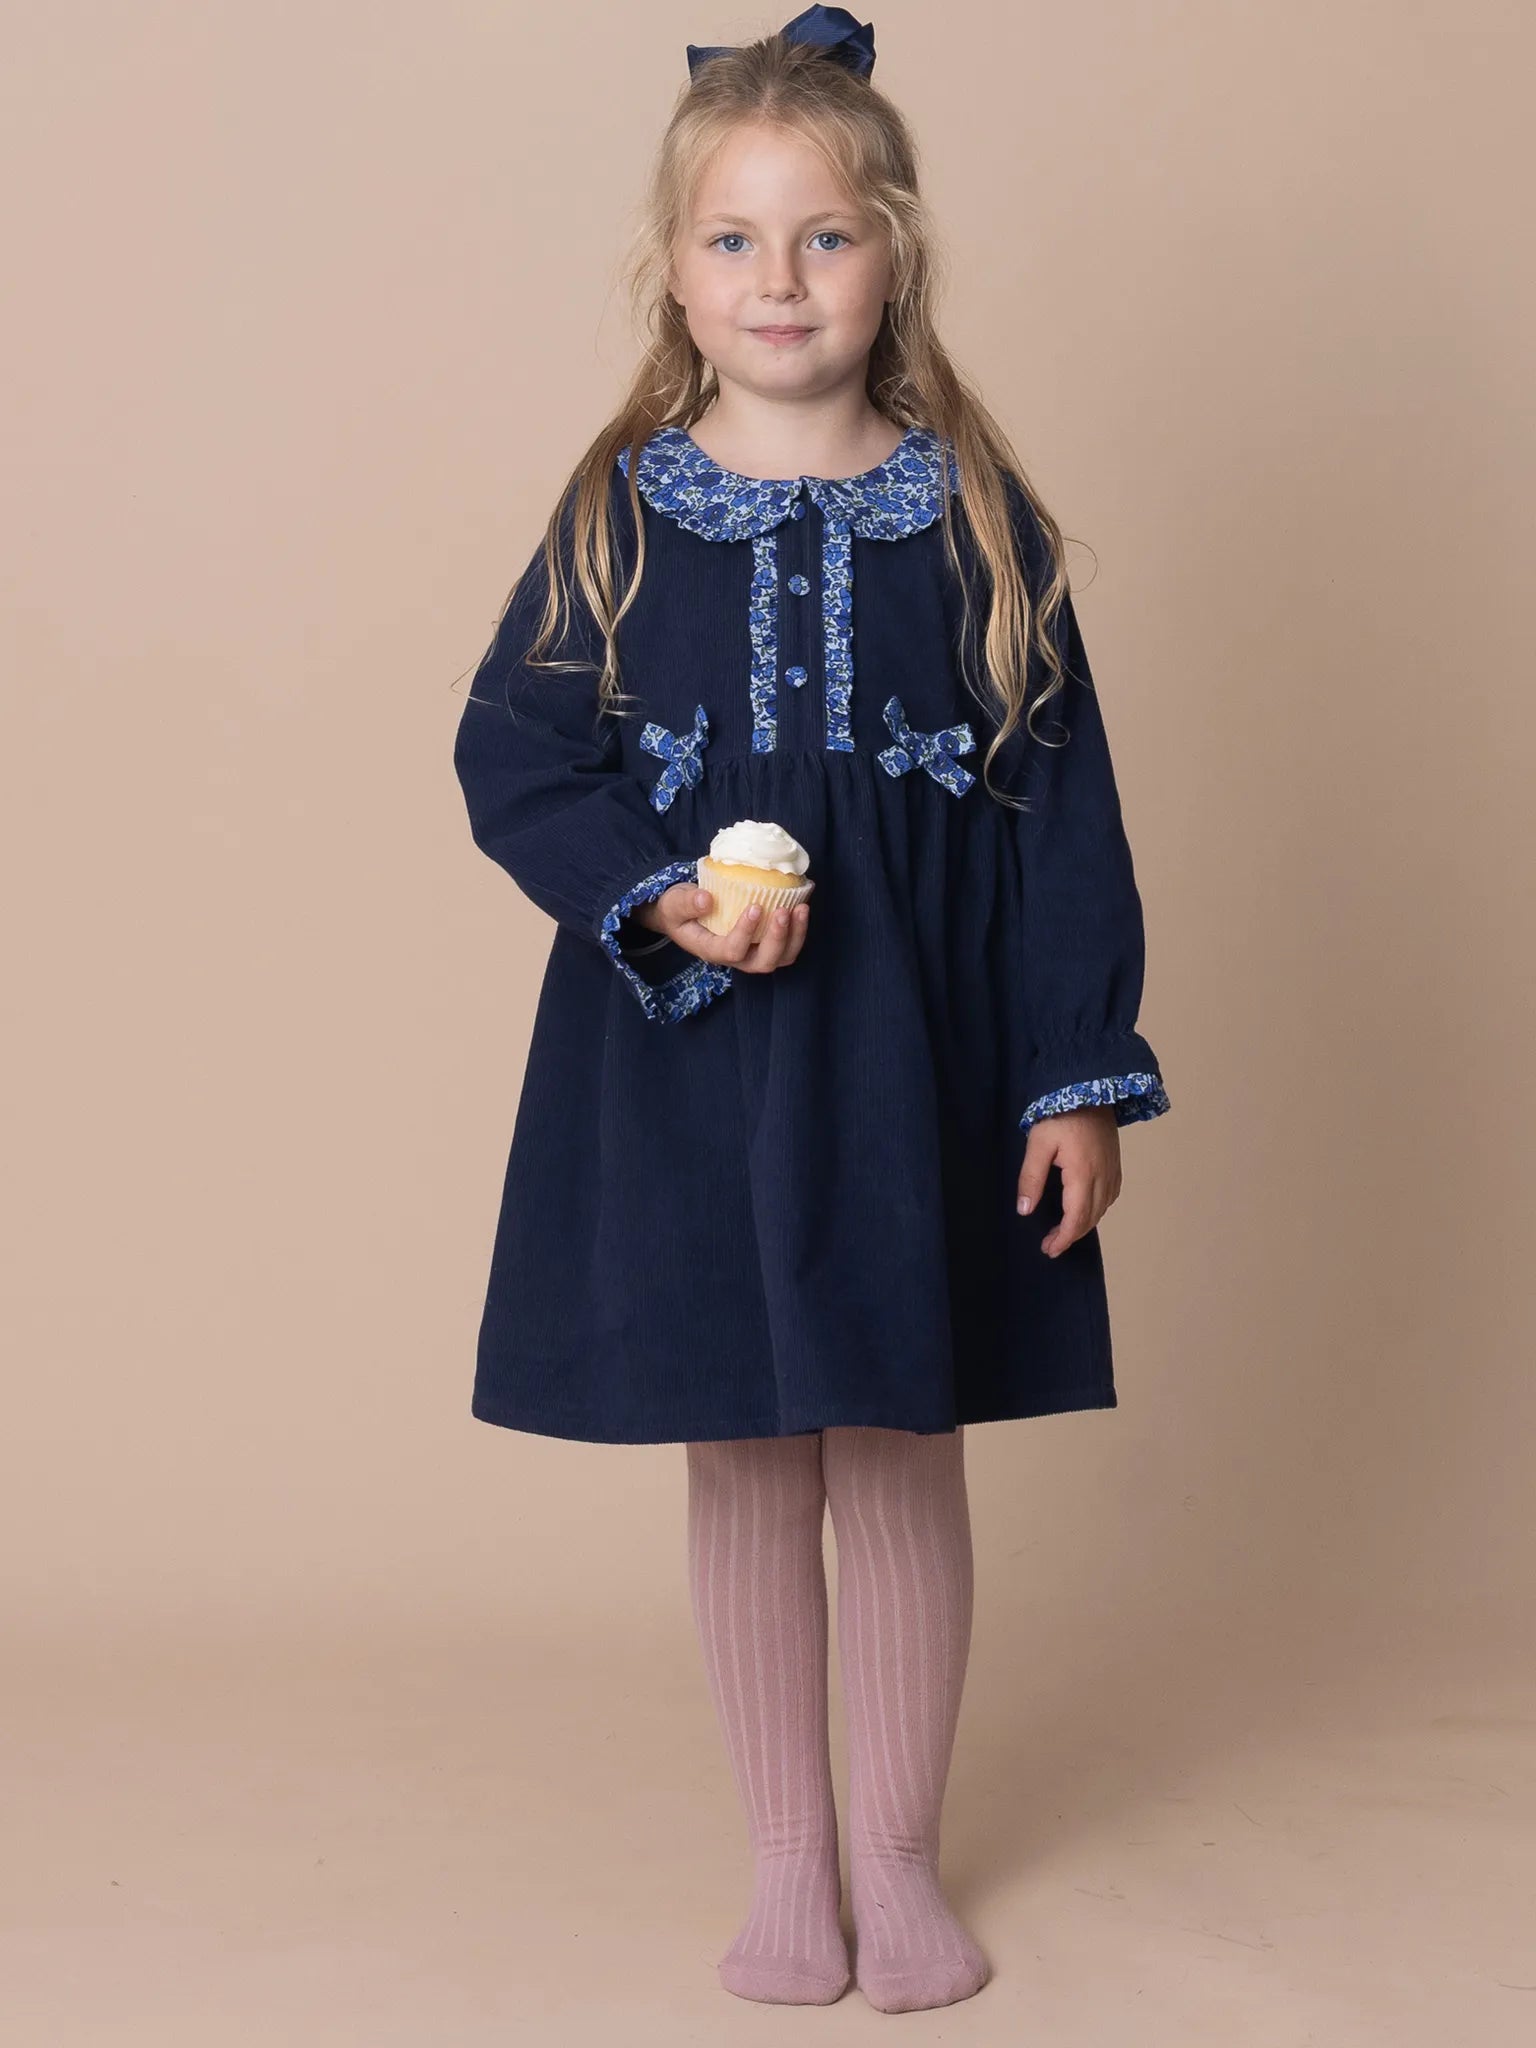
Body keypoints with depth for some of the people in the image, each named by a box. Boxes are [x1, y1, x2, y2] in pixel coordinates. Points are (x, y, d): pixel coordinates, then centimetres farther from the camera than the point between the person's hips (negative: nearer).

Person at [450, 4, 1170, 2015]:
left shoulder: (974, 515, -2)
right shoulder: (617, 515, -1)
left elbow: (1063, 808, -1)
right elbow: (511, 752, 1)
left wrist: (1081, 1079, -4)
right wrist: (656, 897, -17)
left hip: (917, 1058, 0)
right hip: (684, 1059, 1)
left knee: (902, 1454, 9)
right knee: (744, 1464, 10)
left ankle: (897, 1850, 27)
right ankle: (788, 1858, 27)